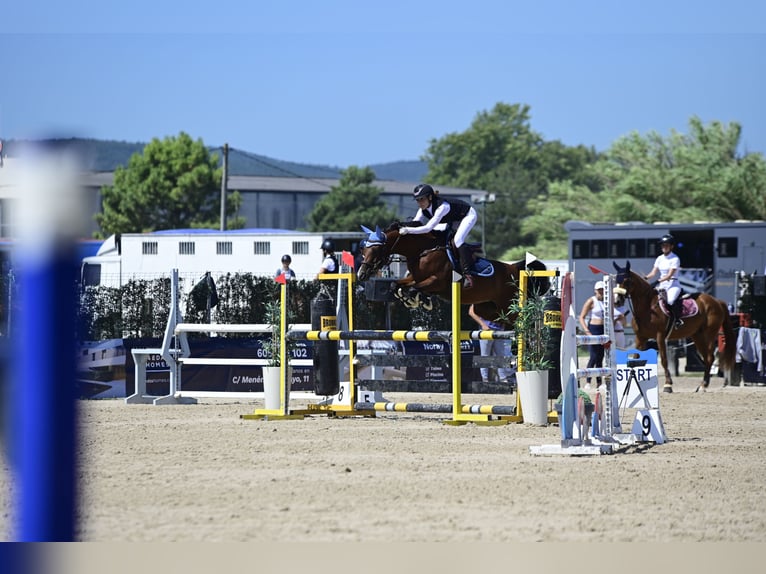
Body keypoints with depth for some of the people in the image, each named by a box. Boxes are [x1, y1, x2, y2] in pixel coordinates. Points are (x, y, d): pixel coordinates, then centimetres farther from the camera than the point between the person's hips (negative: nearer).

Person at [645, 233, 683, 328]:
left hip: (673, 285, -7)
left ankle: (677, 320, -21)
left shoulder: (675, 259, -7)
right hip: (662, 285, 7)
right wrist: (645, 278, -11)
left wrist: (659, 281, -29)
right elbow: (654, 272, 9)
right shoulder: (660, 258, 13)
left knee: (671, 299, -35)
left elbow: (670, 275, -16)